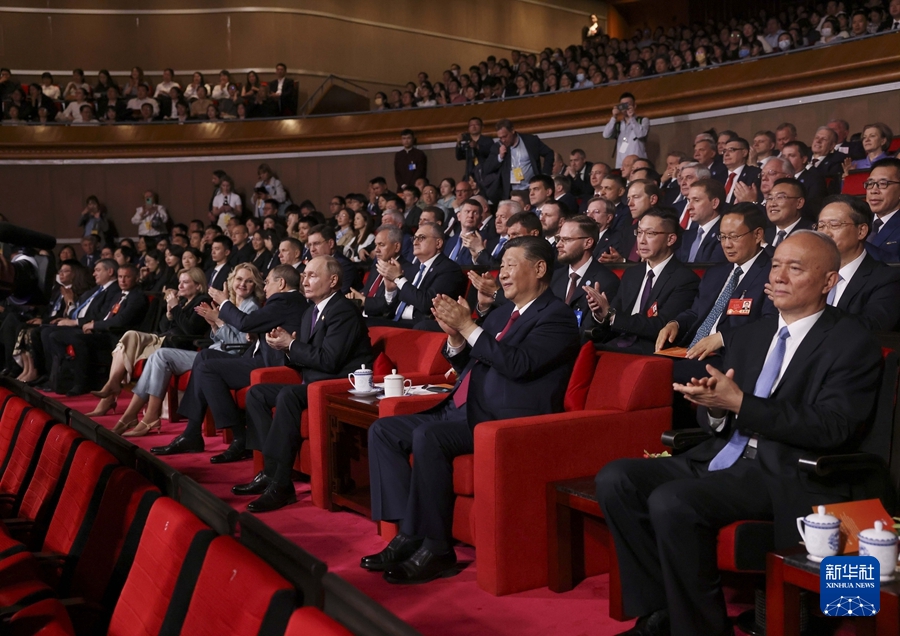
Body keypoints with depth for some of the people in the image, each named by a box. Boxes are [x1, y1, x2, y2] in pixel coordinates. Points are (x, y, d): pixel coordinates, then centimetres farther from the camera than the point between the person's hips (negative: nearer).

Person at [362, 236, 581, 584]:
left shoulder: (556, 316, -5)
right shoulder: (502, 313, 20)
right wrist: (455, 335, 3)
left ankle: (434, 548, -20)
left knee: (427, 436, -32)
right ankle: (408, 533, -6)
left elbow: (518, 364, -21)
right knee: (383, 430, -2)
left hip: (504, 421, -9)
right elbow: (467, 366, 23)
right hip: (462, 411, 10)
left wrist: (469, 327, -15)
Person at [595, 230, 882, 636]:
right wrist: (714, 407, -9)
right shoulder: (747, 337, 18)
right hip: (722, 460, 7)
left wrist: (738, 402, -21)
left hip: (787, 478, -7)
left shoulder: (852, 343, -2)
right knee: (615, 479, -11)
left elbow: (831, 428, -14)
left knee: (672, 501, -30)